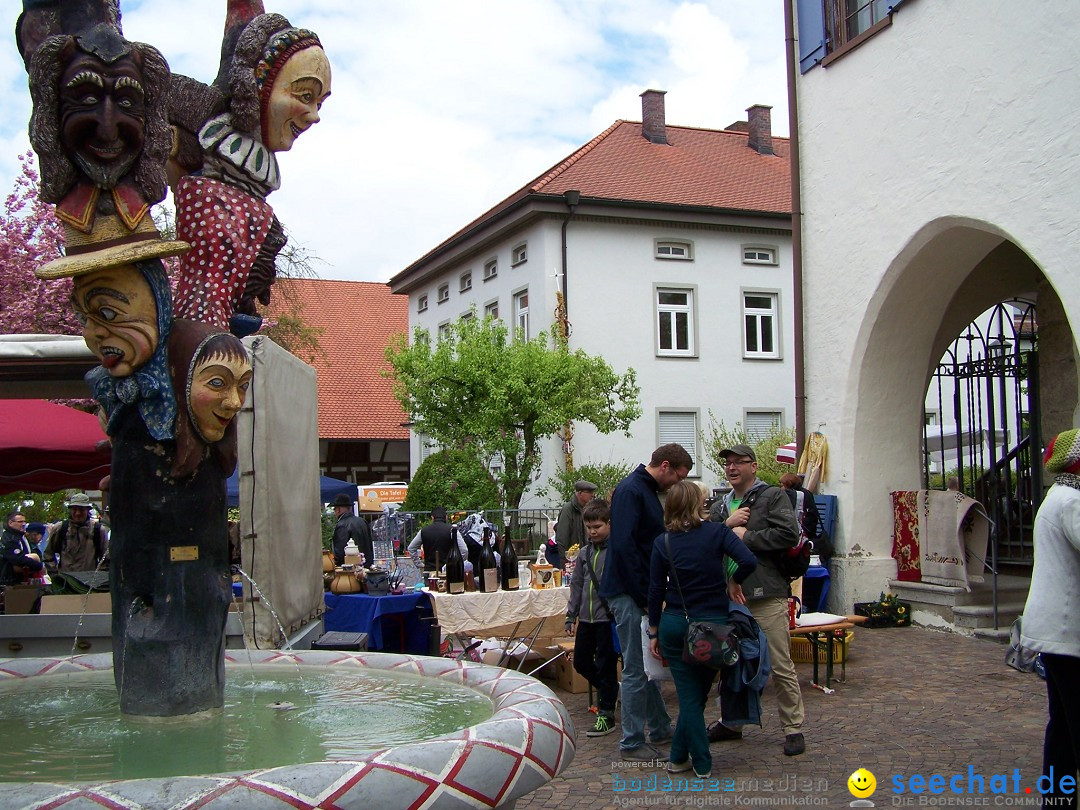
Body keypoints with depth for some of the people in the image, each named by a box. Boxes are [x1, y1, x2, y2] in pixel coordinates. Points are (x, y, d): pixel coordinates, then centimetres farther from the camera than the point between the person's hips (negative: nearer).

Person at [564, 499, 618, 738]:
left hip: (608, 618, -7)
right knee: (581, 661, 15)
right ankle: (610, 690, 37)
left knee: (606, 666, -1)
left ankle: (606, 714, 9)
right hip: (586, 619, 7)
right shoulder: (585, 553, 10)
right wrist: (571, 615, 15)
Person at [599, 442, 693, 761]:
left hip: (642, 593, 10)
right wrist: (645, 597, -21)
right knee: (636, 669, -2)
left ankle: (660, 728, 30)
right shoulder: (630, 490, -17)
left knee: (648, 665, 18)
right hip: (630, 594, -10)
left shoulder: (648, 491, 15)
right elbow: (623, 545, -25)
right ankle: (633, 743, 7)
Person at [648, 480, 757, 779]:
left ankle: (702, 763, 12)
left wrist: (654, 632, 9)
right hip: (712, 624, -1)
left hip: (674, 625, 1)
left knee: (689, 695, 8)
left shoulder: (663, 542, -2)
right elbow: (749, 561, -19)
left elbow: (656, 591, 0)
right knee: (698, 692, 15)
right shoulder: (717, 532, -6)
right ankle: (679, 755, 20)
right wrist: (734, 582, 1)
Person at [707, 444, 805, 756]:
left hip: (766, 596, -6)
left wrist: (745, 536, -11)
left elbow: (789, 534, -16)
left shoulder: (773, 496, -1)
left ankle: (793, 727, 9)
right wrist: (726, 525, -9)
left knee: (781, 666, -3)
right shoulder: (720, 507, 18)